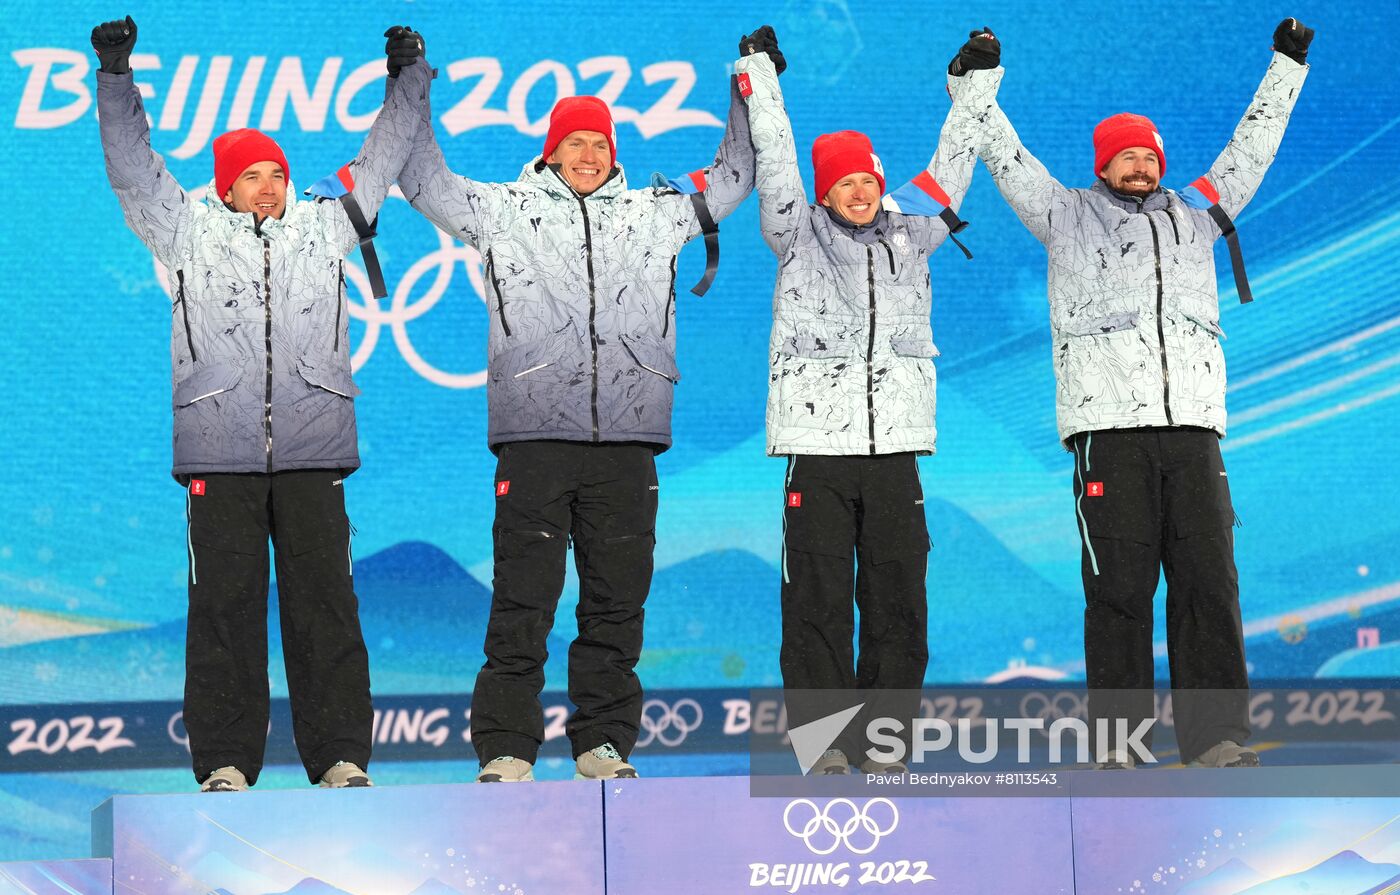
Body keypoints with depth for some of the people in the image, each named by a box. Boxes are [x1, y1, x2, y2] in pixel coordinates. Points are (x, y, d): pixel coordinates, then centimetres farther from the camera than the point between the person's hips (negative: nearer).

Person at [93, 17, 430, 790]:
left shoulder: (324, 228, 18)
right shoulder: (189, 233, 14)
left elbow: (379, 162, 25)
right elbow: (132, 164, 13)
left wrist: (406, 84, 24)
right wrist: (116, 75, 7)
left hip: (314, 455, 1)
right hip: (219, 455, -1)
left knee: (323, 603, -1)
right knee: (224, 605, -1)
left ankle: (341, 756, 3)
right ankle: (226, 762, 3)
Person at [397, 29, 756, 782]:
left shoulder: (653, 213, 19)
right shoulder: (502, 210, 13)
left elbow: (733, 177, 26)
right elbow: (423, 178, 12)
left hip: (627, 440, 3)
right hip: (533, 436, -2)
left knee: (617, 601, 4)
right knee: (523, 601, -4)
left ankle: (604, 742, 12)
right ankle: (505, 748, -1)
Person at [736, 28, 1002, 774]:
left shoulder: (911, 237, 16)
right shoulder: (800, 237, 8)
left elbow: (950, 169, 22)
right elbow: (774, 160, 7)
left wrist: (975, 85, 25)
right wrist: (759, 73, 10)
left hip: (896, 446, 3)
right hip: (818, 444, -3)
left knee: (898, 600, 2)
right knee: (817, 597, -3)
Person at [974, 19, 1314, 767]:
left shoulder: (1195, 216, 23)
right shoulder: (1068, 216, 15)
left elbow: (1252, 149, 28)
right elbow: (1007, 159, 14)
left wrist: (1287, 65, 30)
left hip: (1194, 426, 3)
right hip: (1109, 428, -3)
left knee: (1209, 584, -3)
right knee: (1119, 590, -4)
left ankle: (1217, 742, -2)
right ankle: (1116, 743, 1)